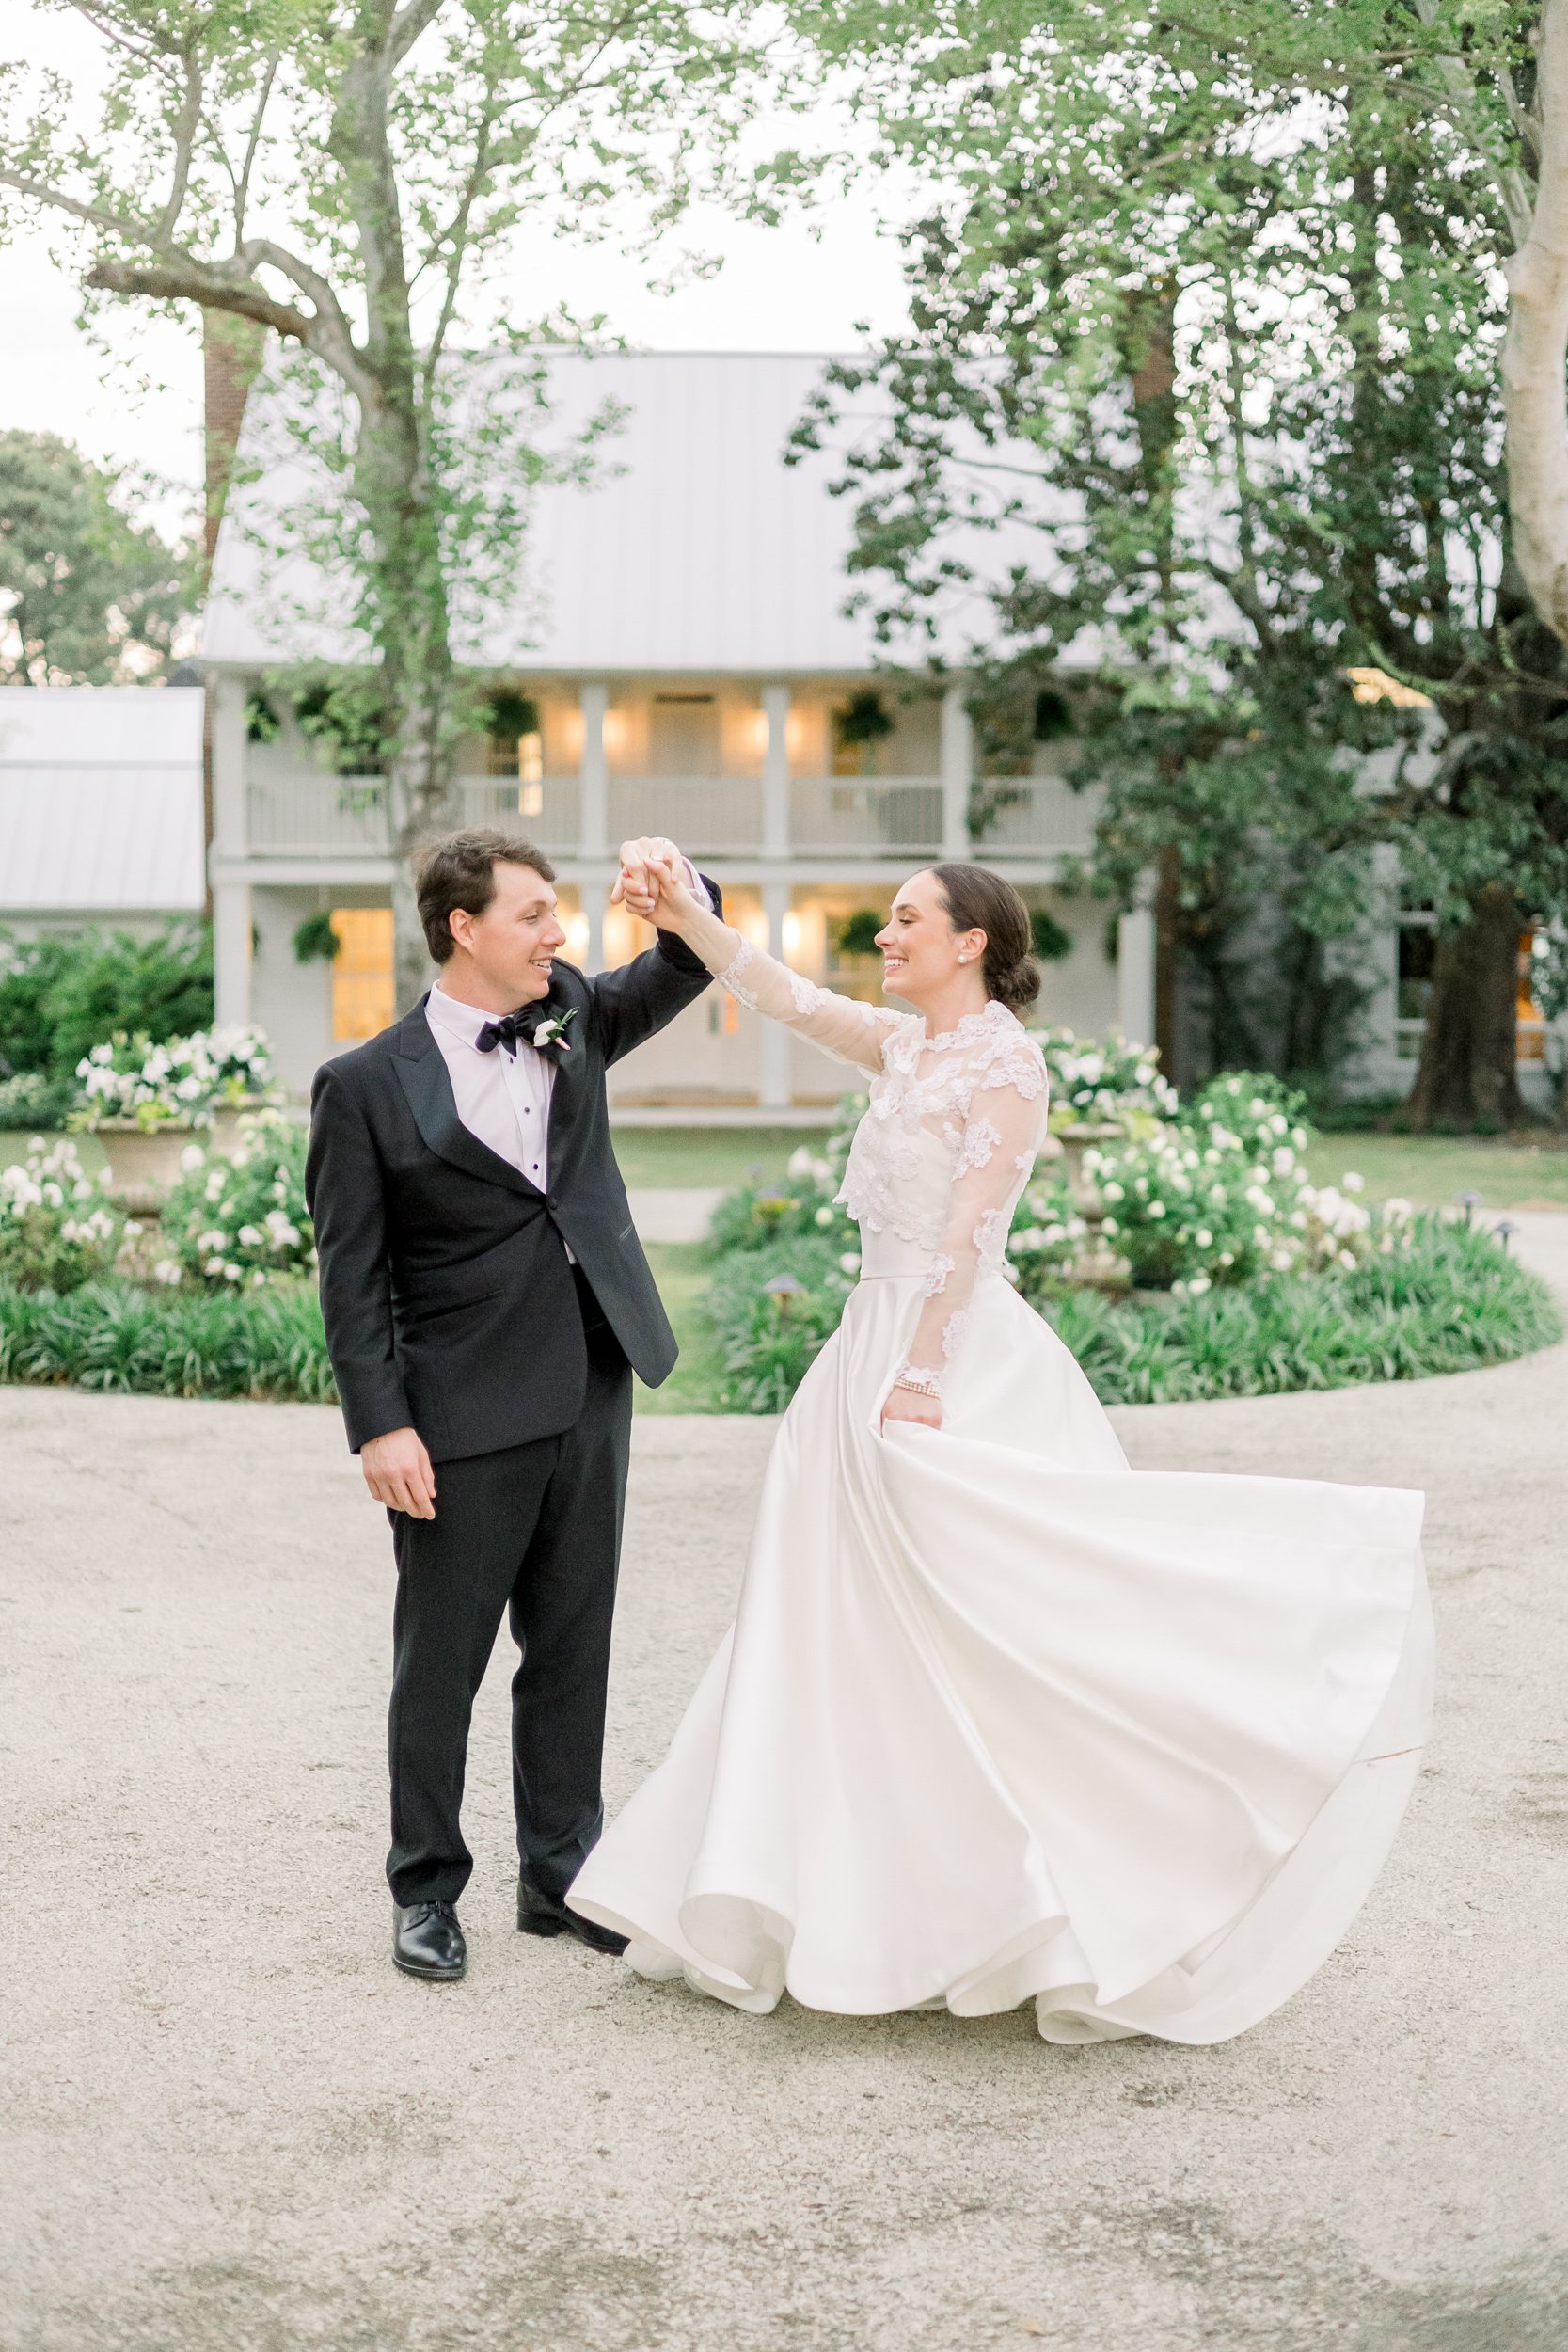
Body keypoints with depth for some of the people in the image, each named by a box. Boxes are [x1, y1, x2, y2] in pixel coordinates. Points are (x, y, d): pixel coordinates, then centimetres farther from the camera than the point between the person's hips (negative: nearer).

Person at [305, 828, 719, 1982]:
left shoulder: (572, 1013, 7)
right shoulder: (368, 1084, -7)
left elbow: (682, 972, 16)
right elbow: (353, 1275, -8)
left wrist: (683, 889, -6)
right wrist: (381, 1426, -14)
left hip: (591, 1393, 5)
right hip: (464, 1413, -5)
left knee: (573, 1646, 14)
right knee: (441, 1661, 6)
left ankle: (561, 1873, 27)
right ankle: (427, 1890, 21)